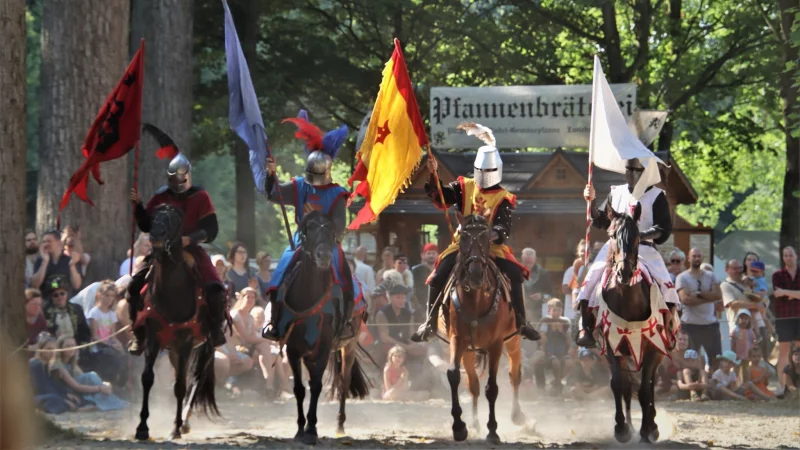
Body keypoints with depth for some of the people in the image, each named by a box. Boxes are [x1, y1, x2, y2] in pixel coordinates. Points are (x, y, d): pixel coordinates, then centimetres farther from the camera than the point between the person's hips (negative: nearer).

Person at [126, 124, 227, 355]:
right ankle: (139, 334, -4)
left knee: (215, 288, -22)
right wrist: (138, 205, -7)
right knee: (136, 286, -14)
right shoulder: (161, 197, 5)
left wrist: (190, 238, -25)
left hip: (192, 251, -2)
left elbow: (211, 230, -8)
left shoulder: (200, 197, -3)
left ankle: (215, 329, -1)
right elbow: (146, 226, 8)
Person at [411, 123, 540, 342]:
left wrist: (496, 233, -32)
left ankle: (520, 321, -9)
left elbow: (504, 228, -9)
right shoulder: (464, 188, 8)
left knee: (515, 274, -23)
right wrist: (433, 176, -17)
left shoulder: (503, 199, 1)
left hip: (492, 247, -1)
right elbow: (440, 199, -2)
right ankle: (431, 322, 0)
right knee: (438, 277, -16)